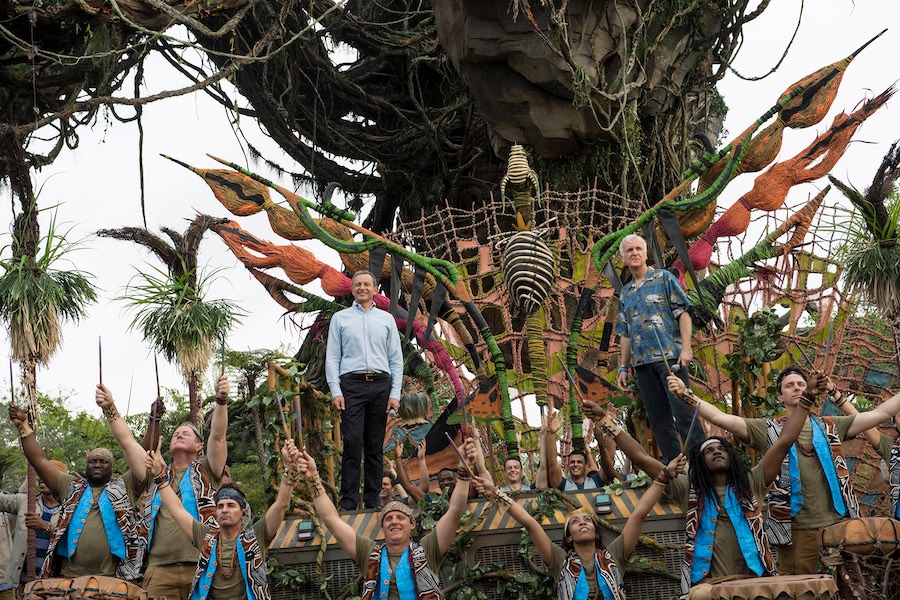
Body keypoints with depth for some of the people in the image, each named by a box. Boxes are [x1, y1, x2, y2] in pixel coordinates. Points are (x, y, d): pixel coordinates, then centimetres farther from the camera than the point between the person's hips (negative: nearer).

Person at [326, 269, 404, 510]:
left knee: (375, 446, 4)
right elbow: (332, 358, 6)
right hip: (351, 384, -2)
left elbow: (396, 359, 11)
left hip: (381, 384, 2)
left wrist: (395, 394, 1)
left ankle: (372, 501, 9)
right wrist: (335, 391, -6)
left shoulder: (386, 319, 14)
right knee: (353, 444, -9)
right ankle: (349, 501, -6)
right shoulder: (340, 318, 11)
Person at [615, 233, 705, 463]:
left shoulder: (664, 278, 5)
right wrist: (623, 367, 14)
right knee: (658, 420, 4)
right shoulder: (625, 294, 19)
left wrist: (686, 348, -13)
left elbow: (683, 313, -2)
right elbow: (625, 335, 21)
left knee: (682, 411, -11)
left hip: (669, 356, -5)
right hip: (642, 363, 5)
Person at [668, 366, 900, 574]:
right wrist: (686, 395, -15)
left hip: (837, 526, 2)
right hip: (797, 531, -2)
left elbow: (879, 413, 13)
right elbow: (719, 417, -4)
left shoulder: (830, 427, 14)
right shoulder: (768, 430, 6)